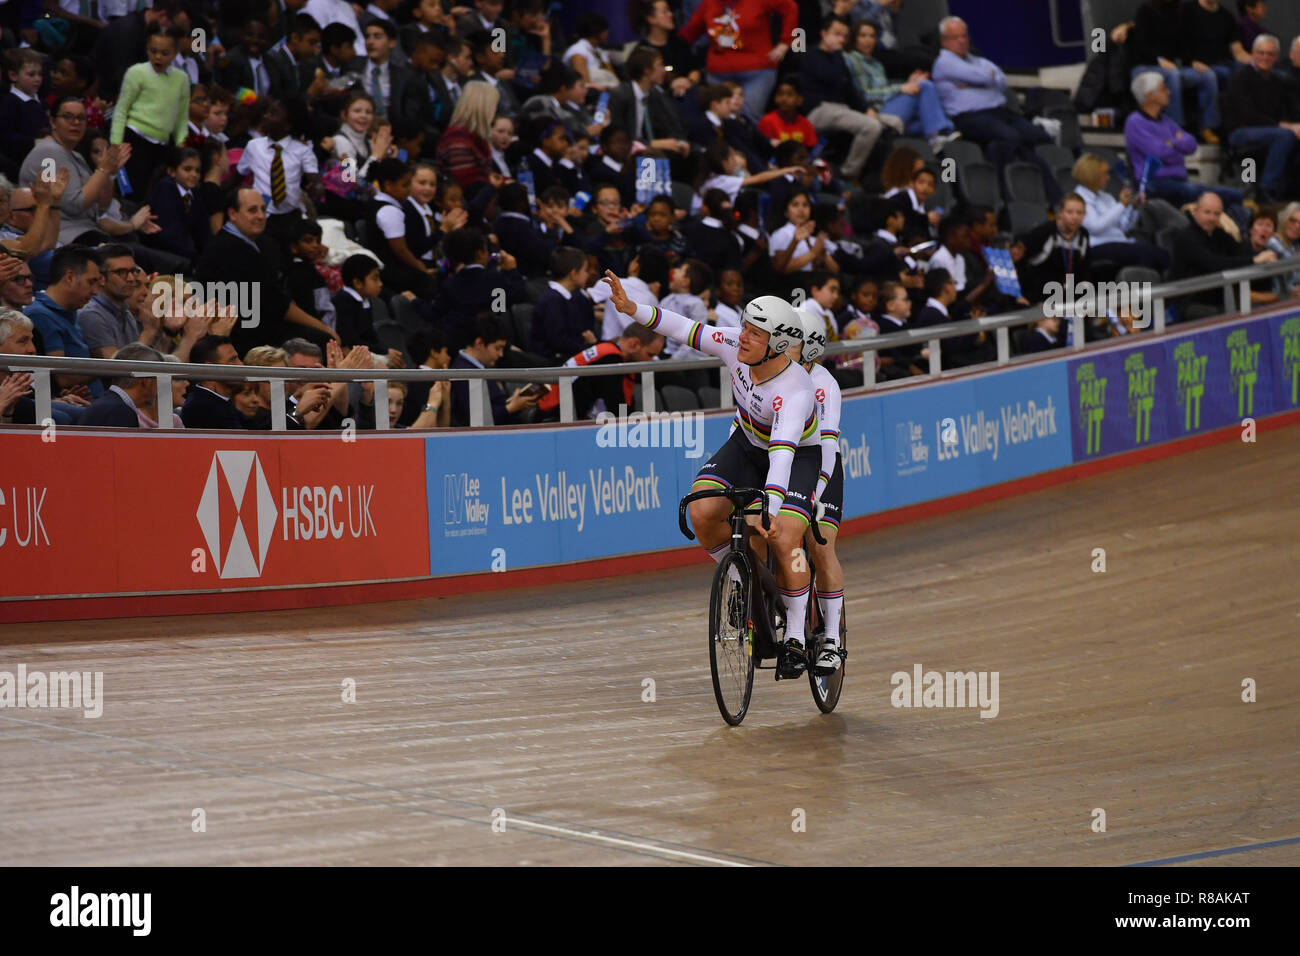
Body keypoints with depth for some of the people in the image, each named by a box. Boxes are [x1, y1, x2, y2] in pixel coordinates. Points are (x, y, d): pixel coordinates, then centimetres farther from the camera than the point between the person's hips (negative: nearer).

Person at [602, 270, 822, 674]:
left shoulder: (794, 391, -38)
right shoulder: (736, 346, -23)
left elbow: (782, 454, -49)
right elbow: (685, 330, -12)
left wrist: (770, 510, -59)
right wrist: (632, 309, -21)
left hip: (799, 454, -5)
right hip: (747, 444, 6)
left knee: (783, 541, -24)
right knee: (702, 512, -18)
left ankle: (795, 637, -5)